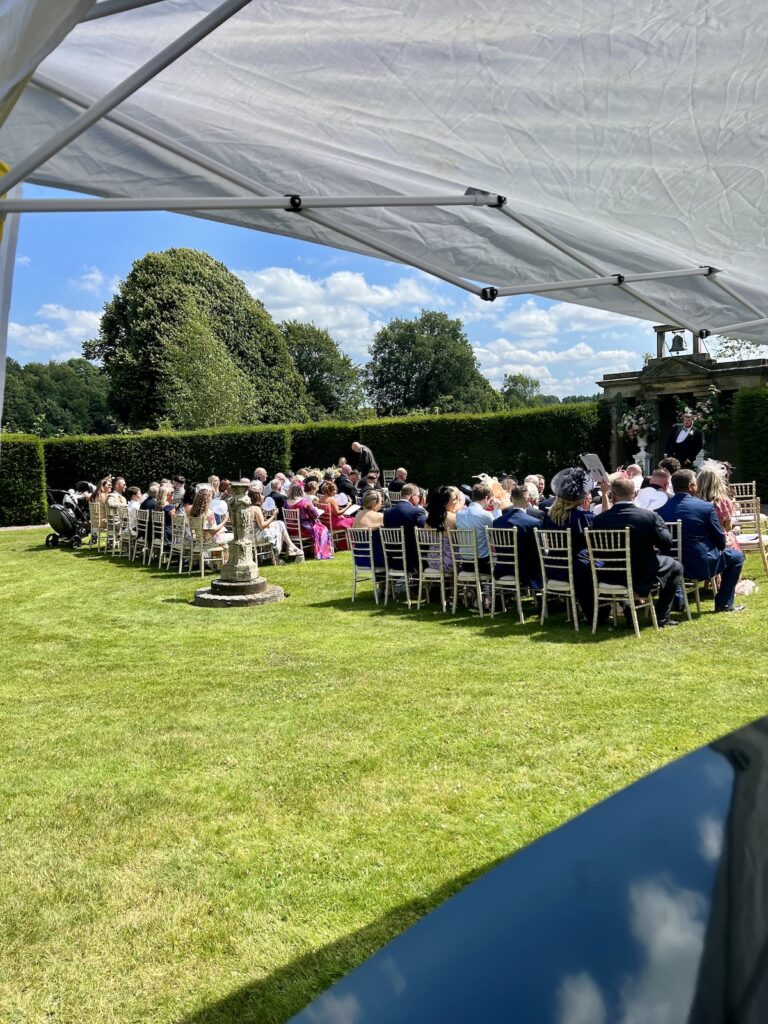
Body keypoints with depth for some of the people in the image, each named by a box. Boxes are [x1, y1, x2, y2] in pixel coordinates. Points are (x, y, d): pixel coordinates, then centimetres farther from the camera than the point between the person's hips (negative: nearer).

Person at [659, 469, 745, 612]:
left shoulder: (662, 509, -4)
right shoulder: (706, 507, -13)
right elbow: (721, 541, -6)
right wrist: (721, 546, 17)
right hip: (702, 565, -4)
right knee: (736, 556, 21)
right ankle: (724, 603, 23)